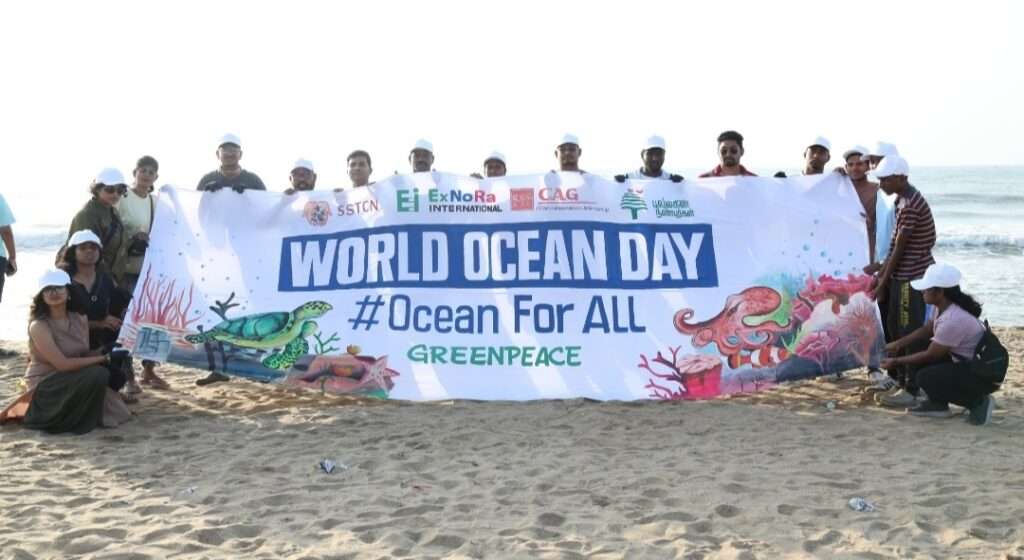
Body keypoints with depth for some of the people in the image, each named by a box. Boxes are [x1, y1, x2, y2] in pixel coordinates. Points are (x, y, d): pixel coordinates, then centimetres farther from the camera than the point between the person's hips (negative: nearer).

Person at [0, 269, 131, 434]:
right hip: (45, 386, -7)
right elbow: (62, 364, -23)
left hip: (71, 380, 7)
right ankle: (74, 421, -7)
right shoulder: (38, 326, -18)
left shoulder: (80, 319, 2)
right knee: (97, 374, -26)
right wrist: (101, 359, -18)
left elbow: (86, 355, 3)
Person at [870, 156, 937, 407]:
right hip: (903, 276, 10)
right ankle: (904, 383, 24)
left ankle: (912, 391, 2)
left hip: (912, 277, -10)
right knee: (897, 330, 15)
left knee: (911, 333, -4)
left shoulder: (910, 206, -20)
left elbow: (900, 247, -17)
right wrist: (880, 274, 13)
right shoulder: (903, 200, 11)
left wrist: (883, 282, -11)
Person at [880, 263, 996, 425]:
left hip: (985, 375, -9)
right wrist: (898, 344, 4)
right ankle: (938, 404, 14)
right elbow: (926, 330, 14)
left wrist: (896, 361, -9)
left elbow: (930, 355, -20)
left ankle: (978, 402, -6)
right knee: (921, 361, 5)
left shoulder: (953, 320, -30)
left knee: (926, 378, -21)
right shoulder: (947, 308, -2)